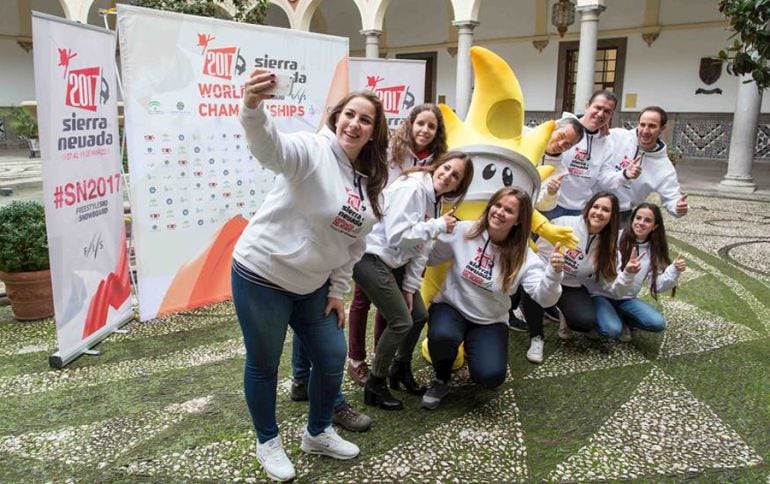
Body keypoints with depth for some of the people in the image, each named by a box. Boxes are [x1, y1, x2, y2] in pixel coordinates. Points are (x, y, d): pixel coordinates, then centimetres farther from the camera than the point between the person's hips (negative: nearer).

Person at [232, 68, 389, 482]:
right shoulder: (312, 150, -16)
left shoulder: (369, 183, 6)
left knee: (332, 358, 13)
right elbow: (270, 147, -39)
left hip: (312, 285, 7)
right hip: (261, 276, -7)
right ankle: (268, 442, 32)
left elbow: (353, 245, 12)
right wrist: (253, 108, -59)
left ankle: (318, 433, 38)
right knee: (264, 365, 8)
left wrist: (337, 291, 8)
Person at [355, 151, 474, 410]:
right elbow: (397, 236, -27)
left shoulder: (436, 200, 9)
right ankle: (375, 386, 10)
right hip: (371, 256, -9)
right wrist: (438, 226, -19)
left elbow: (421, 247, 8)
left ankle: (401, 369, 38)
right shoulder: (412, 187, -19)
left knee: (419, 316, 14)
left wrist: (410, 286, 3)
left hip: (395, 262, 9)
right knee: (401, 321, -8)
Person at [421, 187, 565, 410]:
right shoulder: (464, 231, -13)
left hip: (490, 322, 1)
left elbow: (544, 298, -22)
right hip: (451, 307, 0)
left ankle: (474, 353, 18)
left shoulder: (523, 256, -13)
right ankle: (441, 381, 0)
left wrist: (553, 273, -43)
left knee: (491, 376, -22)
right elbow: (431, 257, -4)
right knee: (442, 336, -35)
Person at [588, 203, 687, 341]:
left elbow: (657, 286, -2)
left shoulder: (654, 251, 2)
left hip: (626, 299, 5)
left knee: (658, 323, -16)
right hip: (601, 294, -5)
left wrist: (674, 271, -20)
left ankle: (619, 319, 8)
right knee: (613, 329, -29)